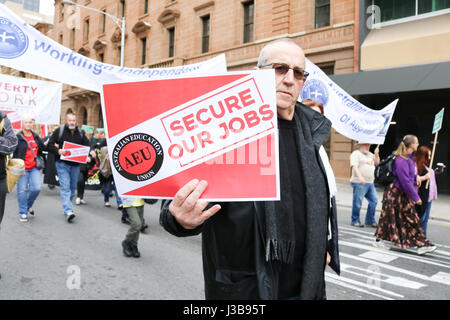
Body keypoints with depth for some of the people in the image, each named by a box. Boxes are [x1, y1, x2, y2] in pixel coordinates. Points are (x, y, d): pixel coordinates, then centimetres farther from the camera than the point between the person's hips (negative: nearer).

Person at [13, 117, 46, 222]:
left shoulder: (36, 137, 12)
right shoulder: (17, 137, -2)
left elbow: (43, 148, 24)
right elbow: (12, 151, -8)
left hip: (34, 168, 3)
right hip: (22, 168, -3)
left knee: (36, 188, -6)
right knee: (22, 190, 0)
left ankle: (29, 205, 22)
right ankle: (23, 213, 13)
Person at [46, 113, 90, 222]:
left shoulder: (80, 133, 11)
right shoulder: (59, 131, -1)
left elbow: (87, 145, 13)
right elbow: (49, 145, -2)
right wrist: (57, 150, -20)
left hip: (75, 164, 5)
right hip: (62, 164, -4)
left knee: (73, 187, 13)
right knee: (65, 187, -12)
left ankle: (66, 208, 30)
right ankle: (68, 211, -19)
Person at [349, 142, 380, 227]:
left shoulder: (370, 154, 21)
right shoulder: (355, 154, -5)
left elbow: (377, 163, 23)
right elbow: (355, 167, -17)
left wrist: (376, 154, 6)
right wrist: (360, 177, -30)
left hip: (370, 183, 8)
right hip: (359, 183, -8)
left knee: (374, 200, 7)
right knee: (357, 202, -4)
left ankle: (370, 220, 18)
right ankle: (355, 221, 8)